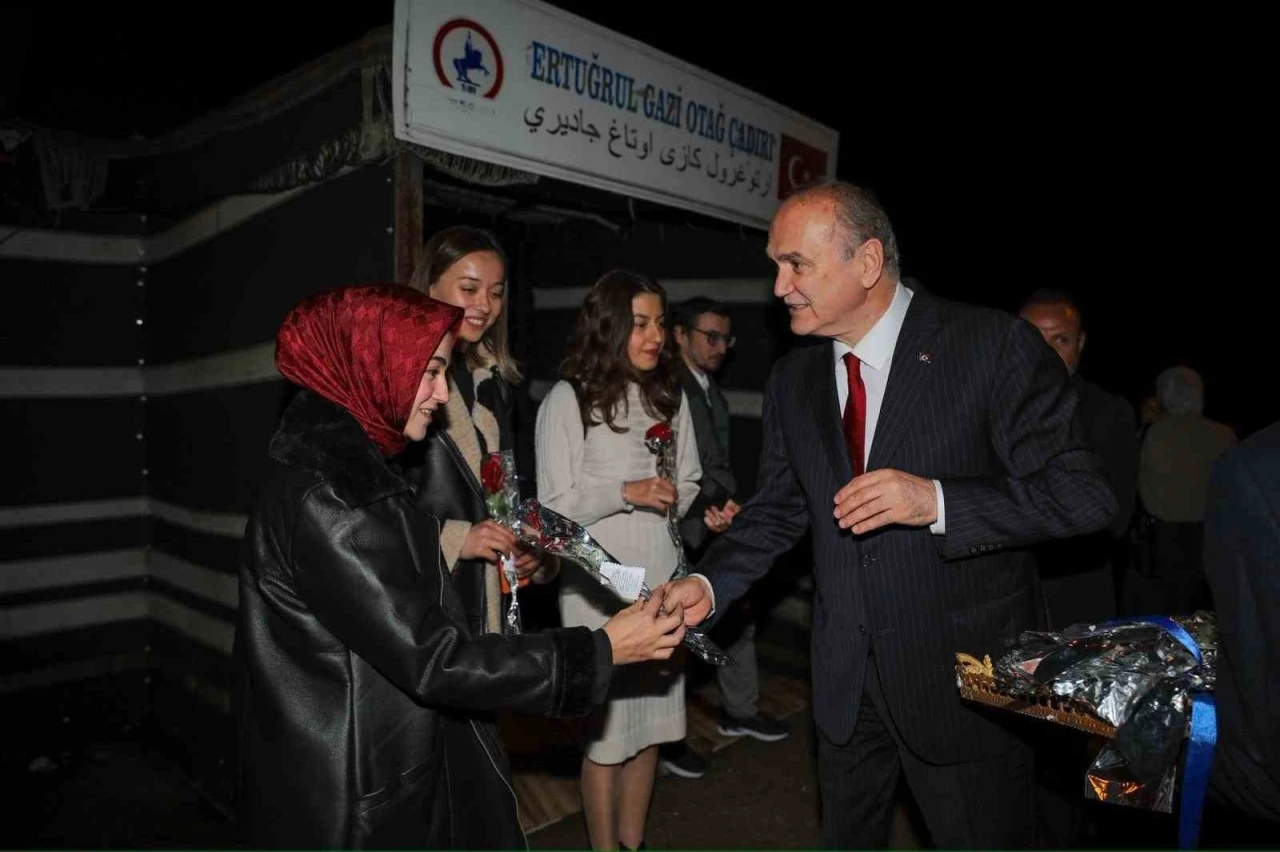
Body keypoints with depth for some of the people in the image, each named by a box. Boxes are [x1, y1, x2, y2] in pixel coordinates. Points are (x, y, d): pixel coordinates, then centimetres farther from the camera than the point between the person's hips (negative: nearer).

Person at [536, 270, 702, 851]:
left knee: (651, 719, 15)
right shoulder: (567, 400, -9)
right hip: (600, 586, -5)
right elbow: (555, 506, -9)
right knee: (605, 728, 6)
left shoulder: (670, 396, 7)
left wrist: (703, 509, -6)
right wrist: (627, 492, -18)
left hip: (663, 580, 5)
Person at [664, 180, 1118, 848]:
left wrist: (935, 500, -29)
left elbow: (1083, 492, -16)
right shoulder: (792, 379, 3)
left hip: (965, 672, -5)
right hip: (845, 676, 5)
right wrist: (709, 583, -9)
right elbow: (778, 509, 7)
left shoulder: (994, 345, -15)